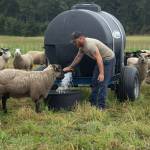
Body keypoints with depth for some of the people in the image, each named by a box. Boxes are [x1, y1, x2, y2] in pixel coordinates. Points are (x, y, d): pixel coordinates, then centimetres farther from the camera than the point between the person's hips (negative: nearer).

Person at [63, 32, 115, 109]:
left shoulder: (90, 45, -30)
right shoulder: (82, 46, 2)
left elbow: (99, 58, -35)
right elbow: (78, 57, 17)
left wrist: (101, 73, -39)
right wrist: (70, 67, 26)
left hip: (108, 59, -11)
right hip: (101, 60, 11)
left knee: (102, 83, -13)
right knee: (94, 82, 14)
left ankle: (101, 106, -10)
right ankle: (93, 102, 22)